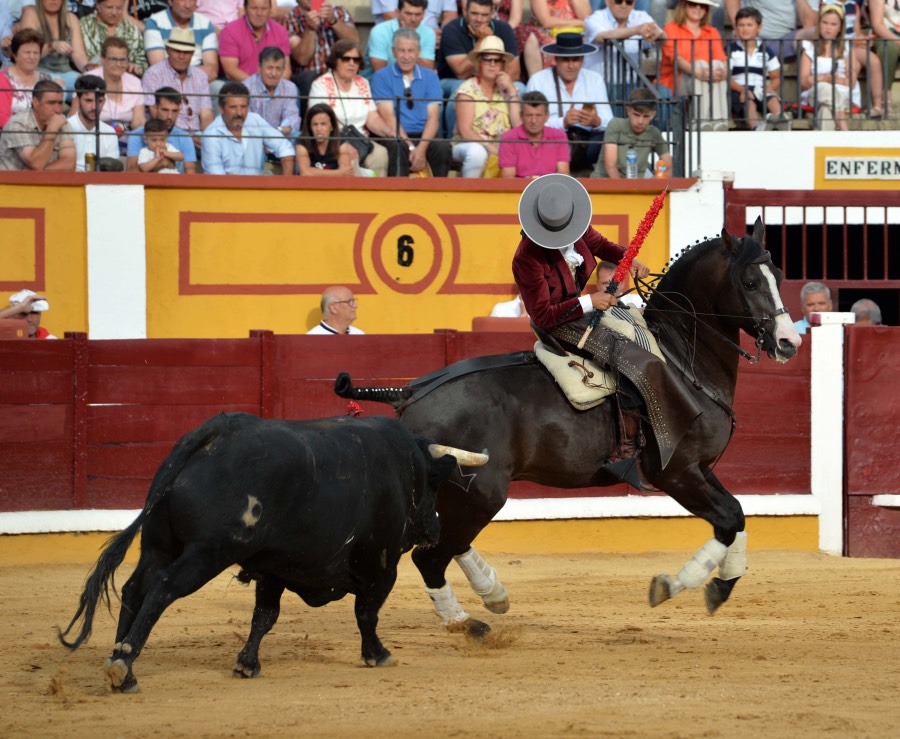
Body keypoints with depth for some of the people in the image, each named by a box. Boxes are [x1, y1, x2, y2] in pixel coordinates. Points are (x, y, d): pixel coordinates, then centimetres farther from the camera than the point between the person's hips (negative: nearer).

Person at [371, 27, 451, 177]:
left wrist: (421, 148, -16)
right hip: (395, 137, -2)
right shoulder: (381, 77, 6)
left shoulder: (430, 77, 13)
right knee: (398, 147, -37)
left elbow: (433, 117, 3)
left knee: (443, 147, -30)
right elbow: (388, 117, -5)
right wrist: (411, 148, -17)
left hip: (423, 137, 2)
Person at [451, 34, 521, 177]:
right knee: (477, 152, -38)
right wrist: (491, 148, -22)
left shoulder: (506, 89, 10)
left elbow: (519, 126, -3)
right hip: (468, 145, -3)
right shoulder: (468, 89, -1)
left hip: (501, 148, 3)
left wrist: (512, 91, -5)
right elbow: (465, 131, -10)